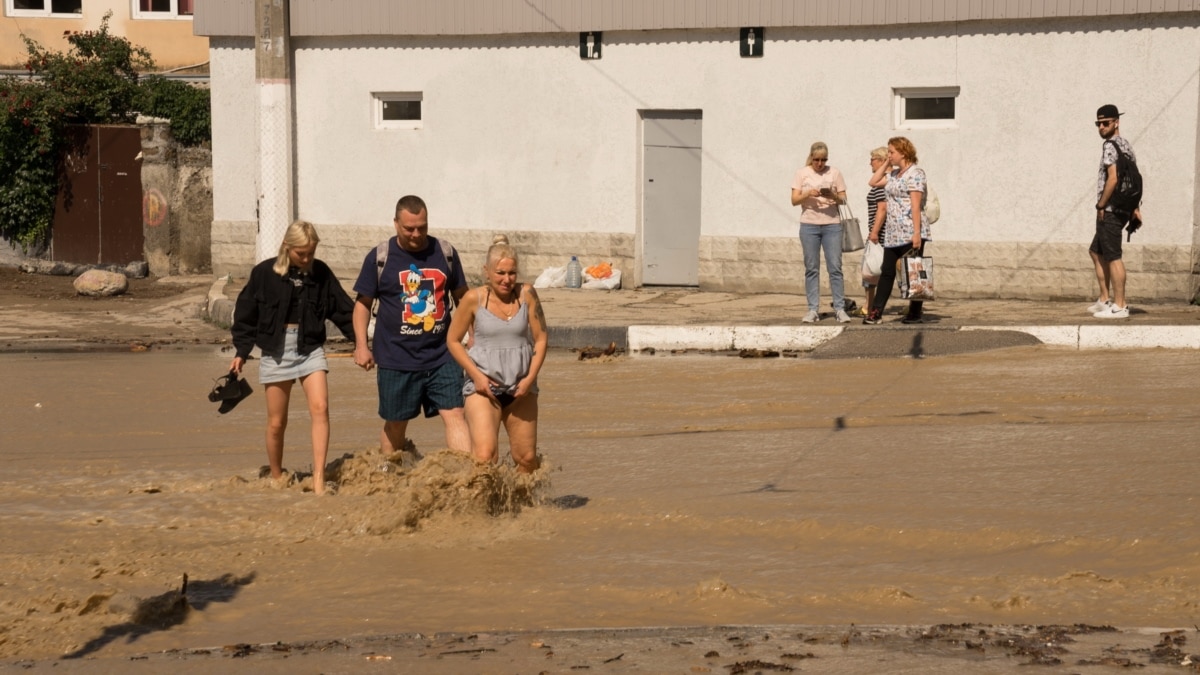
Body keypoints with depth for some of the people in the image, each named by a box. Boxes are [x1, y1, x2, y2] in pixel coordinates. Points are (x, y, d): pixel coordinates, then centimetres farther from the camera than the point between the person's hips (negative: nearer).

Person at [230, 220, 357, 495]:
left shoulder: (321, 273, 1)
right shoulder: (264, 273, -4)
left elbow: (343, 309, 6)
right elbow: (246, 315, 3)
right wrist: (241, 352, 2)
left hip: (311, 349, 1)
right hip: (276, 351, -1)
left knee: (320, 408, -17)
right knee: (276, 423, 5)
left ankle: (318, 479, -18)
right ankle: (276, 480, 23)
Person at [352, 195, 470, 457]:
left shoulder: (445, 254, 5)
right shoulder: (379, 258, -1)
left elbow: (462, 297, 15)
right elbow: (362, 303, 4)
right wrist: (361, 345, -6)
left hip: (442, 357, 1)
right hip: (397, 360, -1)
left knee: (454, 414, -9)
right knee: (395, 423, 10)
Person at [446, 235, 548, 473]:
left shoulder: (526, 294, -2)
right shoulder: (474, 298, -7)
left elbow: (540, 338, 3)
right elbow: (453, 340, 2)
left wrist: (531, 377, -9)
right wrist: (476, 375, -9)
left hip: (520, 387, 3)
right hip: (484, 386, -3)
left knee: (527, 459, 10)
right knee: (484, 457, -21)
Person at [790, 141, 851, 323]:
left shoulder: (835, 173, 4)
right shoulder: (802, 173, 3)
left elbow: (843, 200, 5)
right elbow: (794, 200, -1)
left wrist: (834, 196, -16)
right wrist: (808, 194, -19)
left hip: (832, 224, 0)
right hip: (809, 225, 0)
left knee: (835, 267, -3)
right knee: (811, 269, 3)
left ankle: (840, 308, 1)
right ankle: (813, 310, 6)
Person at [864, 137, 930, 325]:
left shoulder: (915, 173, -10)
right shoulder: (894, 173, 16)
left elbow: (915, 205, -16)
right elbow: (874, 182, 21)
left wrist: (917, 233, -21)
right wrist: (887, 163, 14)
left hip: (909, 233, -9)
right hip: (893, 233, 9)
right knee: (887, 272, 6)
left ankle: (915, 314, 3)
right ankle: (875, 312, 5)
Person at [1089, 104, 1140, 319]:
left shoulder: (1111, 146, -13)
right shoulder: (1126, 145, 17)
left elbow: (1113, 178, -22)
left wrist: (1100, 205, -14)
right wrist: (1135, 208, 18)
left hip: (1110, 210, -10)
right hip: (1123, 209, 10)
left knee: (1113, 257, -6)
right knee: (1096, 252, 19)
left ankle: (1119, 306, -4)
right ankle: (1105, 299, 20)